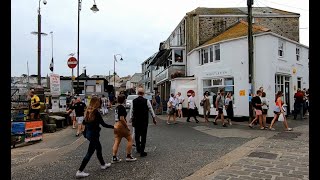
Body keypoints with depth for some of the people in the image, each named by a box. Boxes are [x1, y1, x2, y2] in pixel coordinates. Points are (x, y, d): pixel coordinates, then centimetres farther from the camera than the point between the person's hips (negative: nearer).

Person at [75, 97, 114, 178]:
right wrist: (113, 126, -6)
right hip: (94, 134, -9)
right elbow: (103, 124, -16)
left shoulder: (88, 111, 4)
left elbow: (84, 122, 13)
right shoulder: (96, 112, -19)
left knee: (99, 148, 23)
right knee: (90, 153, 1)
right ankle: (80, 171, 4)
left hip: (88, 133, 9)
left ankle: (103, 164, 39)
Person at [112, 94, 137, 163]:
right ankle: (128, 156, 10)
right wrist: (127, 126, -14)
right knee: (130, 139, 6)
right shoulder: (122, 108, -15)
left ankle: (114, 158, 11)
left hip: (116, 126, 9)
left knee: (116, 142, 10)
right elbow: (122, 118, -22)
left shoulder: (116, 108, 12)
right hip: (121, 126, -8)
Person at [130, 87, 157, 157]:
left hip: (136, 121, 3)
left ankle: (138, 149, 32)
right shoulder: (146, 101, -9)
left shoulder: (133, 101, -2)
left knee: (137, 135, 18)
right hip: (144, 121, -3)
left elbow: (131, 111, 4)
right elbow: (151, 110, -3)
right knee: (143, 136, 3)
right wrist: (154, 118, 10)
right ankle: (142, 152, 5)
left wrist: (132, 120, 15)